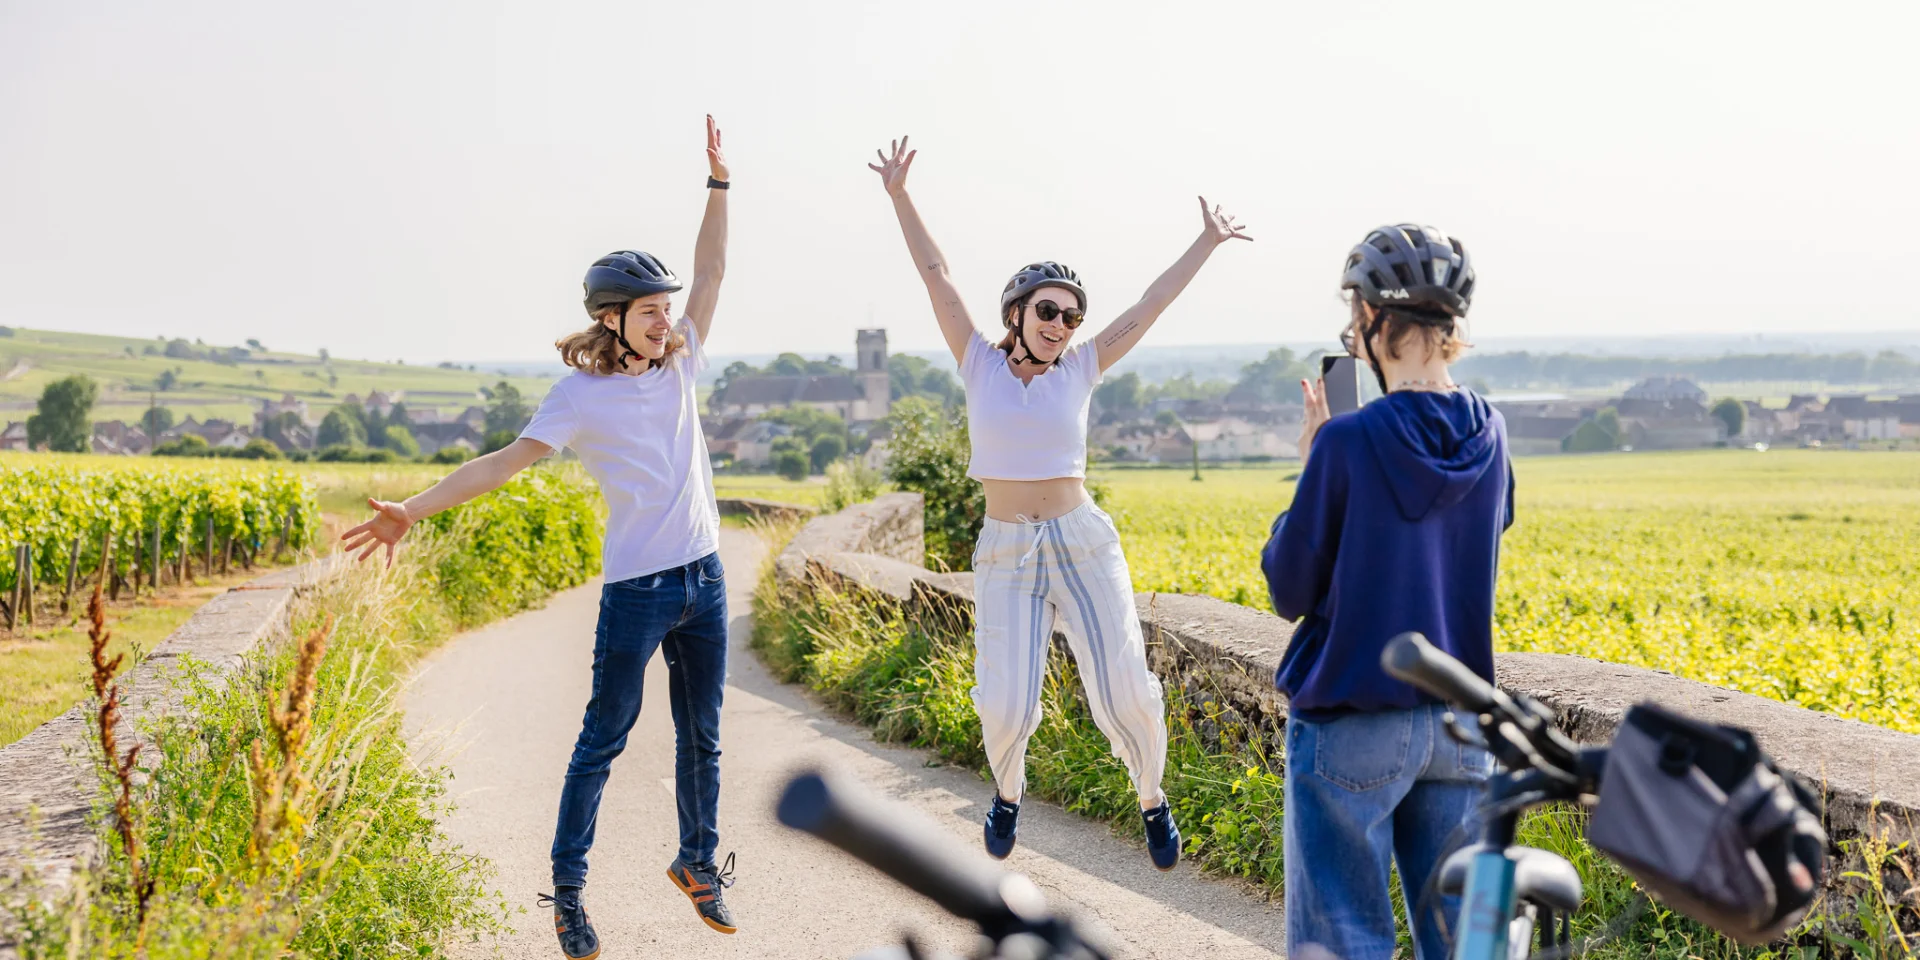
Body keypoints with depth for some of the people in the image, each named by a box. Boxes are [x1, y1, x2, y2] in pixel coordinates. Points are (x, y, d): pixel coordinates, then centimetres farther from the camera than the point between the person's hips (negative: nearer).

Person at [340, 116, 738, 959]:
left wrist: (718, 180, 9)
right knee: (604, 739, 2)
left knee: (701, 736, 15)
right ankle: (567, 890, 13)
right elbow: (506, 460, -14)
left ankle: (697, 864, 31)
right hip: (637, 588, -5)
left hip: (704, 580, 5)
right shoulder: (581, 393, -7)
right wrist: (414, 510, -24)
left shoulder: (677, 369, 8)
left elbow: (710, 270, 13)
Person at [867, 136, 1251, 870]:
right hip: (1005, 557, 0)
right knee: (1006, 707, -10)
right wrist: (900, 196, 1)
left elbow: (1149, 307, 7)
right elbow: (936, 275, 2)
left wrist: (1206, 244, 9)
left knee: (1124, 692, -6)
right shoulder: (981, 366, 3)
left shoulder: (1079, 371, 5)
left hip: (1083, 544, 1)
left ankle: (1152, 798, 24)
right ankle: (1008, 791, 25)